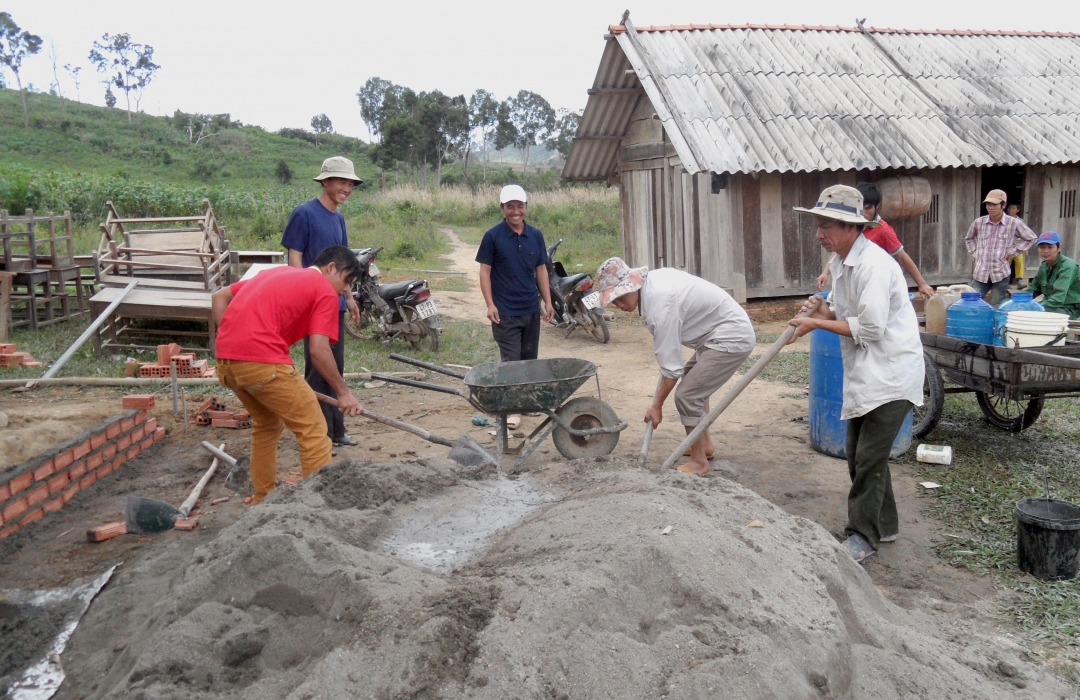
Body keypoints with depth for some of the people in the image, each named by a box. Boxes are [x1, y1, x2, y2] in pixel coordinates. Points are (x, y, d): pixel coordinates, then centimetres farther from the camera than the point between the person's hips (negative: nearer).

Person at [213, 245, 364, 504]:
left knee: (266, 425, 27)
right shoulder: (325, 291, 5)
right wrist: (343, 392, 4)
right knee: (313, 431, 3)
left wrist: (233, 341, 19)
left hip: (225, 360, 8)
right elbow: (318, 351, -5)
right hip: (263, 361, -8)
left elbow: (219, 297, 24)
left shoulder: (277, 272, 27)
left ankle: (262, 500, 33)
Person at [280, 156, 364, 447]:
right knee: (318, 367, -2)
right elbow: (295, 259, -12)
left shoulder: (338, 218, 13)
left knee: (335, 367, 13)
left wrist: (349, 297, 20)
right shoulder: (305, 213, -10)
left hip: (335, 303, 8)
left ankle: (335, 430, 22)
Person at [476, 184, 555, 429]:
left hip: (532, 309, 5)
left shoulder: (535, 235, 6)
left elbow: (541, 269, 12)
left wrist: (548, 301, 6)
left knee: (529, 358, 14)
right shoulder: (493, 236, -6)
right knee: (511, 360, -5)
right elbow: (485, 271, -6)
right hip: (505, 311, -5)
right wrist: (490, 304, -14)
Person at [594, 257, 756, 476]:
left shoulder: (660, 304, -27)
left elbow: (670, 365, -23)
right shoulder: (653, 279, 0)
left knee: (686, 395, -12)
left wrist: (657, 405, -13)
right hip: (731, 329, 11)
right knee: (695, 383, 25)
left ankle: (699, 462, 2)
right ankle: (705, 444, 36)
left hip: (732, 339, -11)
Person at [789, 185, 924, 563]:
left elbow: (870, 328, -24)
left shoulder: (873, 265, -22)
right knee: (859, 454, 16)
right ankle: (884, 523, 31)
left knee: (869, 458, -6)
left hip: (891, 373, -10)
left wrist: (817, 324, -16)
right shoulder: (841, 260, 8)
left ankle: (863, 536, 7)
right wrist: (823, 309, -2)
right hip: (864, 372, 10)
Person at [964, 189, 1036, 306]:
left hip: (1000, 273, -2)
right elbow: (968, 239, 24)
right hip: (980, 273, 2)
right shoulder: (978, 222, 4)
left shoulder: (1014, 223, -3)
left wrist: (1012, 252, 1)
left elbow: (1031, 238, 9)